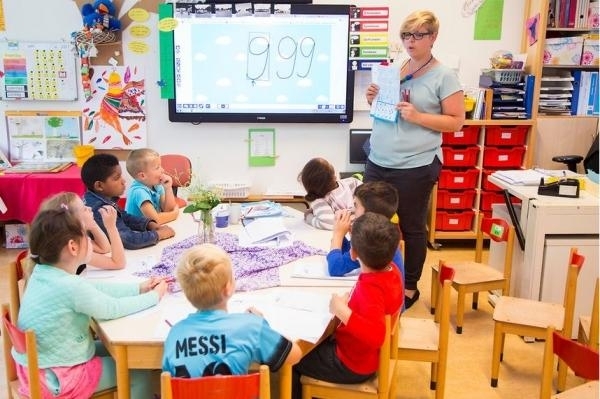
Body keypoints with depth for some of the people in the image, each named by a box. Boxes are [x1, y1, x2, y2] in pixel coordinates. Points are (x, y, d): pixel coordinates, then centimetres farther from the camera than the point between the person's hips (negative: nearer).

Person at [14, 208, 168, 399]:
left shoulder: (43, 273, -3)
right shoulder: (70, 286, -31)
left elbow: (95, 288, 6)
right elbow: (113, 308, -18)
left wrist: (139, 287, 5)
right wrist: (155, 296, -4)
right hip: (57, 378, -9)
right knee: (139, 375, 4)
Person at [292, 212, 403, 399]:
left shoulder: (370, 290, -36)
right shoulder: (391, 270, -9)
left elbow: (376, 336, -47)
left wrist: (342, 311, -44)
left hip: (352, 364, -9)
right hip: (364, 354, 9)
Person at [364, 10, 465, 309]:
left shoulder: (444, 76, -7)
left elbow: (456, 122, -9)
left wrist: (417, 116, -20)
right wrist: (372, 100, -2)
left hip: (415, 167, -6)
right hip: (377, 163, 6)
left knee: (411, 227, 8)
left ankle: (410, 288, 25)